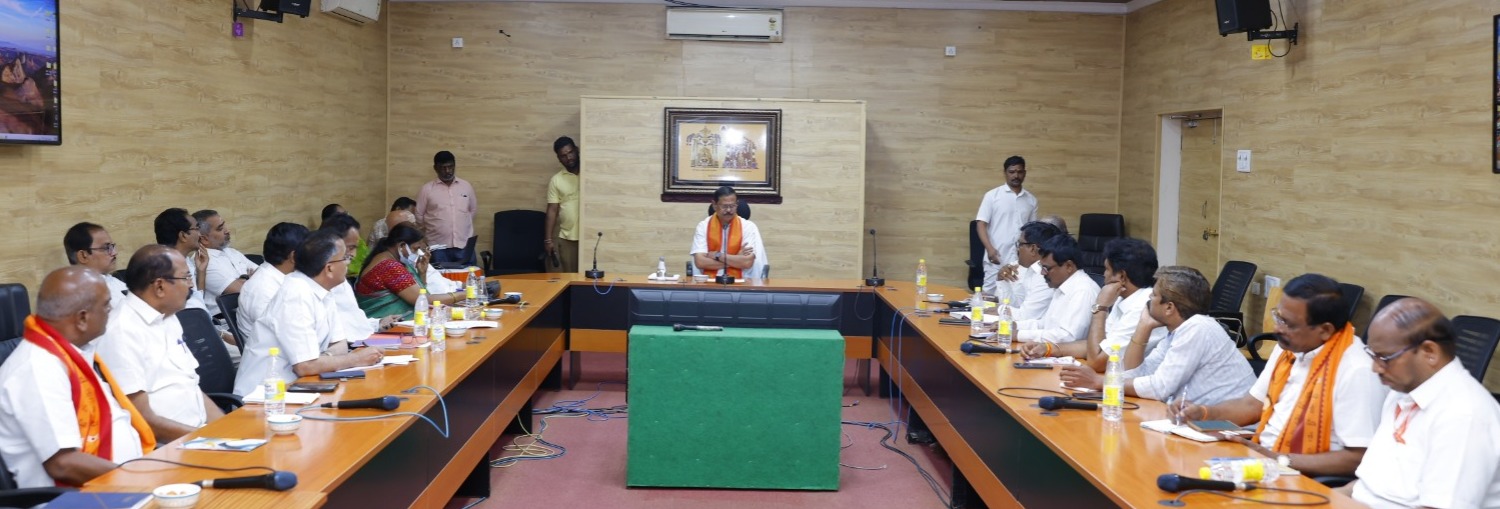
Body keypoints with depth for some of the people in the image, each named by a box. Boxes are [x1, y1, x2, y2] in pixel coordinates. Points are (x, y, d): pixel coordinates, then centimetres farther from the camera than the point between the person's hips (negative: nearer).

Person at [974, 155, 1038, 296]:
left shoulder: (1031, 199, 11)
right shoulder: (992, 195, 0)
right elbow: (981, 224, -3)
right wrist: (990, 248, -16)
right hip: (997, 259, -3)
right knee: (991, 295, -2)